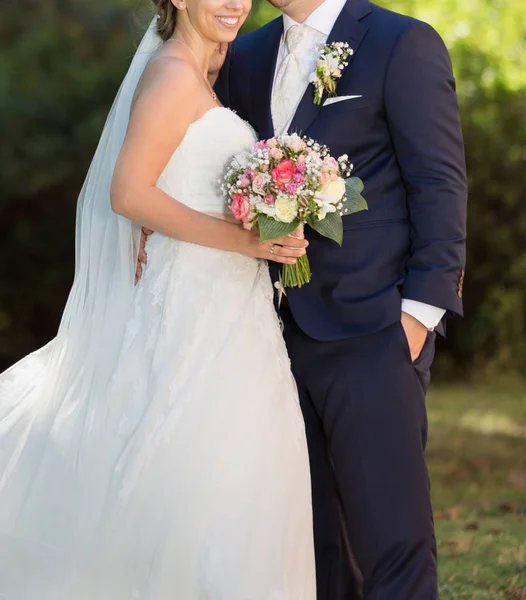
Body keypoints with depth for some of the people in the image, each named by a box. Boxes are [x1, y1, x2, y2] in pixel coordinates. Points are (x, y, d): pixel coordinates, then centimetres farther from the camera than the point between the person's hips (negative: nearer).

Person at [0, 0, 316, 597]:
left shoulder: (194, 78, 17)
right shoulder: (173, 73, -12)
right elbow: (128, 193, -19)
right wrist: (239, 239, -22)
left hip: (222, 313, 10)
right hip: (193, 304, -10)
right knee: (200, 481, -7)